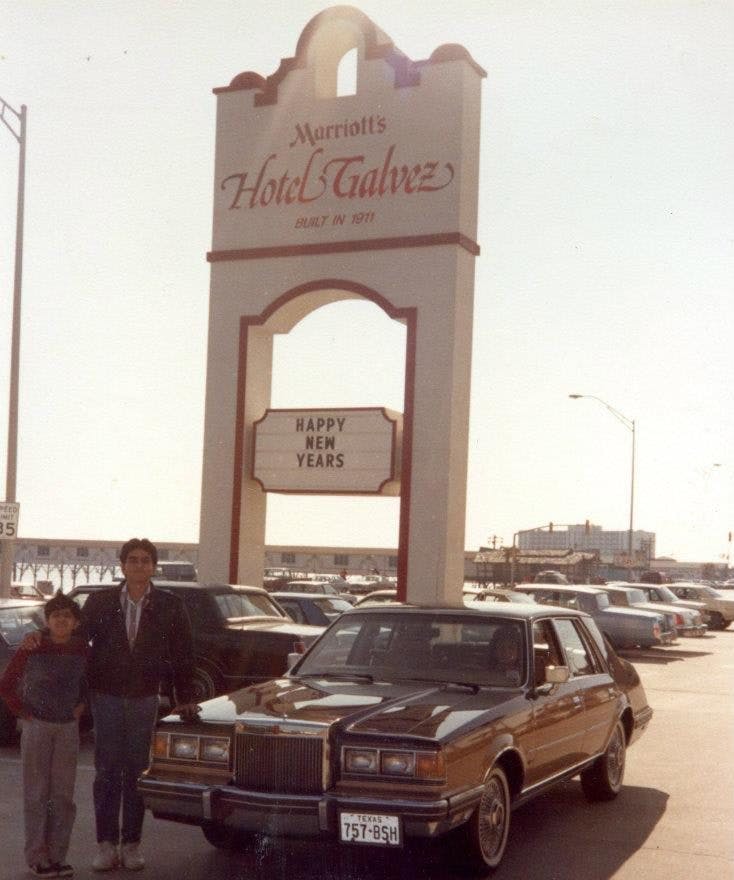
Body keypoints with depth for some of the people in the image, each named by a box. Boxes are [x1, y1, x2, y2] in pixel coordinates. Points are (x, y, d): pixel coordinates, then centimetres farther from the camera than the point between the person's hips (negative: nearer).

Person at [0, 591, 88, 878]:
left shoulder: (82, 650, -1)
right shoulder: (32, 649, -10)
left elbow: (88, 680, 19)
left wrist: (81, 705, 7)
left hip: (68, 728, 3)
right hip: (37, 726, -3)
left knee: (63, 795, 6)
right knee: (37, 794, 1)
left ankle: (57, 855, 15)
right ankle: (37, 857, 8)